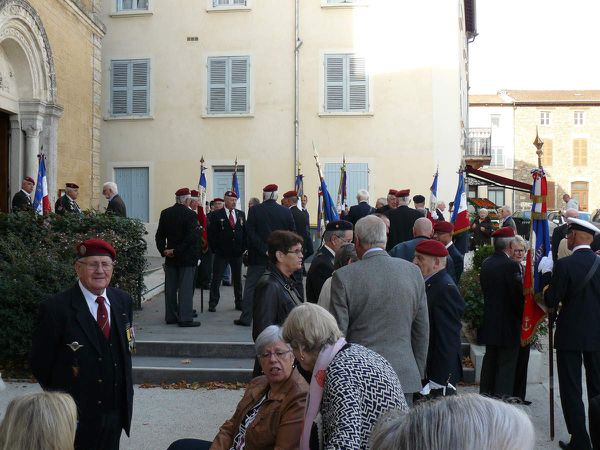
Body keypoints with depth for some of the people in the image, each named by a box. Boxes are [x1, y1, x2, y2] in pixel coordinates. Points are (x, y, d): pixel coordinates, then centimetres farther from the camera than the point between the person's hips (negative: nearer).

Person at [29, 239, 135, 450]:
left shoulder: (123, 300, 2)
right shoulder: (55, 308, -16)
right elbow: (39, 363, -7)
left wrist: (125, 391, 9)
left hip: (116, 410, 5)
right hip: (76, 416, -5)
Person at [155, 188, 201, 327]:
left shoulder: (165, 213, 5)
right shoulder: (190, 214, -13)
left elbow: (159, 235, 5)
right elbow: (192, 237, -19)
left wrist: (163, 250, 2)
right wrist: (177, 251, -14)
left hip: (170, 258, 6)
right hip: (187, 258, -6)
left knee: (170, 288, 11)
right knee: (186, 288, -2)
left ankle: (170, 316, 18)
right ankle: (185, 318, -1)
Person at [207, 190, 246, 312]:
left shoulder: (241, 214, 8)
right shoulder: (216, 215, -4)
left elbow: (245, 232, 10)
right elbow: (211, 234, -5)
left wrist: (243, 247, 2)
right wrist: (215, 249, -8)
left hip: (237, 253, 4)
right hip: (221, 253, -4)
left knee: (237, 279, 12)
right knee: (216, 279, 0)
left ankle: (239, 302, 22)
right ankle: (213, 303, 7)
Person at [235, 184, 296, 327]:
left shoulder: (254, 210, -7)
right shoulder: (286, 212, -2)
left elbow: (250, 233, -12)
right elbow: (292, 233, 2)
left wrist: (264, 250, -10)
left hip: (258, 257, -2)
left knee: (251, 287, 6)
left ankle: (245, 318, 7)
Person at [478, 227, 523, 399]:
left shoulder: (486, 264, 4)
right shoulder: (511, 265, -18)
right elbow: (518, 295, -17)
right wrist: (523, 317, -4)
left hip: (489, 322, 7)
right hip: (508, 324, -7)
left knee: (490, 361, 18)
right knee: (507, 365, 0)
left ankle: (485, 395, 27)